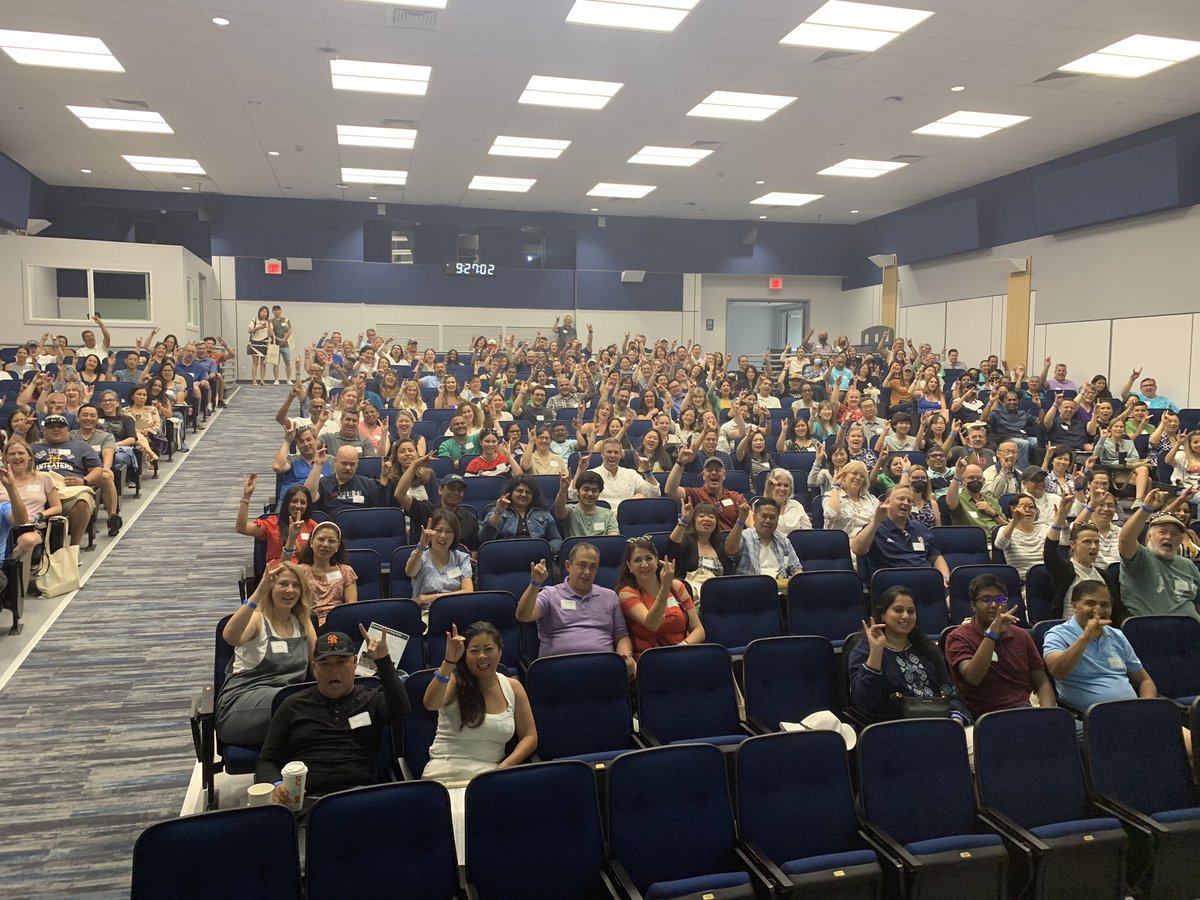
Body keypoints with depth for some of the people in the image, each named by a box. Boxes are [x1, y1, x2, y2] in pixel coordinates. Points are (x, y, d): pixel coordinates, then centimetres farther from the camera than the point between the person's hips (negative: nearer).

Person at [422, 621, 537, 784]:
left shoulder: (513, 687, 9)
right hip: (445, 775, -2)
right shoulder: (455, 682, 0)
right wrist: (449, 662, -34)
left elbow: (530, 737, 10)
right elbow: (430, 704, -22)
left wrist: (505, 767, -7)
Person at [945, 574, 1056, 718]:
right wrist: (992, 634, -26)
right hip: (985, 716, -5)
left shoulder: (1021, 636, 17)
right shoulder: (958, 638, -1)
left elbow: (1042, 683, 14)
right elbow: (972, 677, -20)